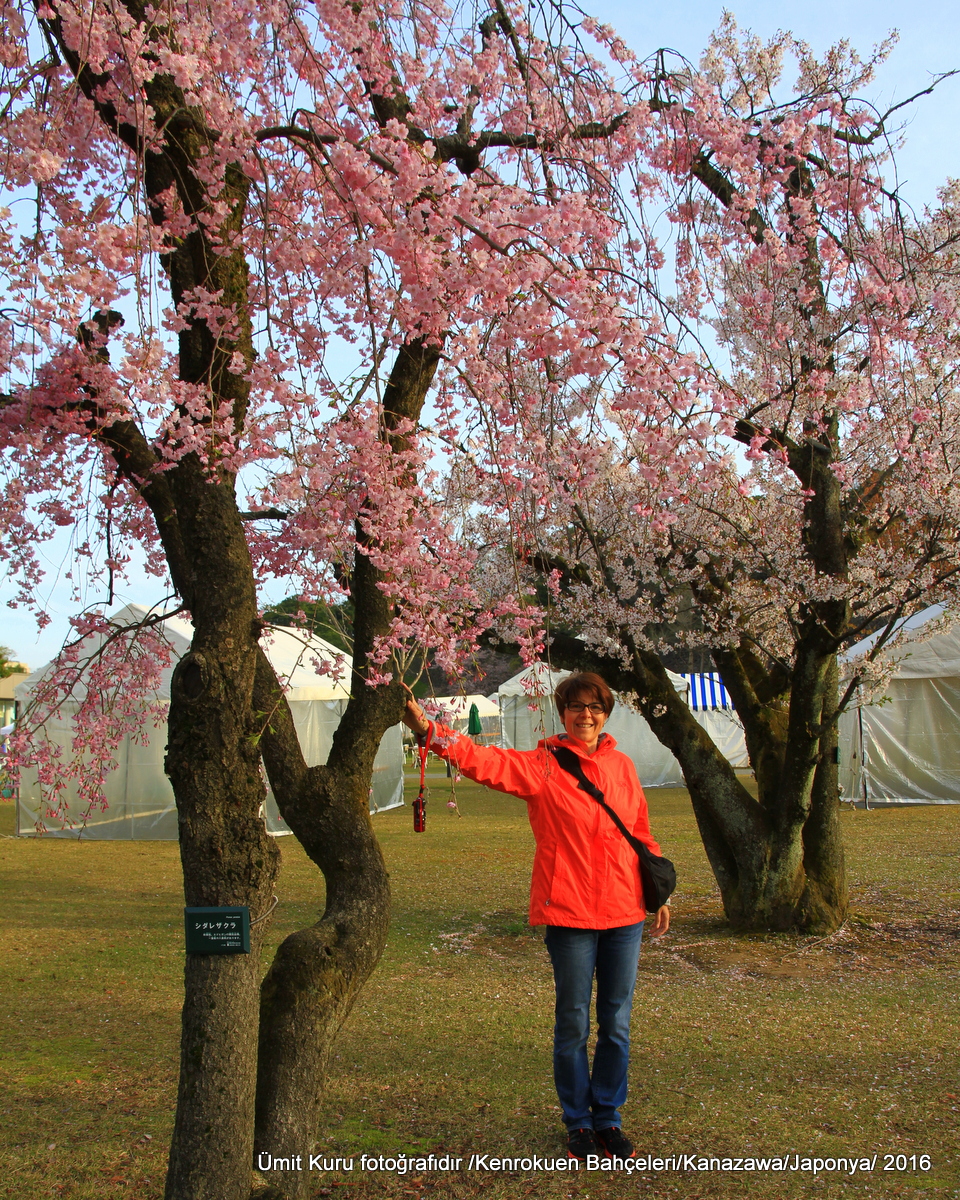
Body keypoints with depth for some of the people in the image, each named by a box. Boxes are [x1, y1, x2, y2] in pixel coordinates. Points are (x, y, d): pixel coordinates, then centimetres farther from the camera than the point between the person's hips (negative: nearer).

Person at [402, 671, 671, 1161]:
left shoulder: (622, 766, 8)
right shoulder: (542, 766, -5)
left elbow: (642, 833, 16)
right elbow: (484, 760, -18)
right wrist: (428, 729, -33)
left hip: (624, 915, 4)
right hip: (569, 917, -3)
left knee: (616, 1025, 12)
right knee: (573, 1025, 6)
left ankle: (608, 1118, 29)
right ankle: (578, 1122, 25)